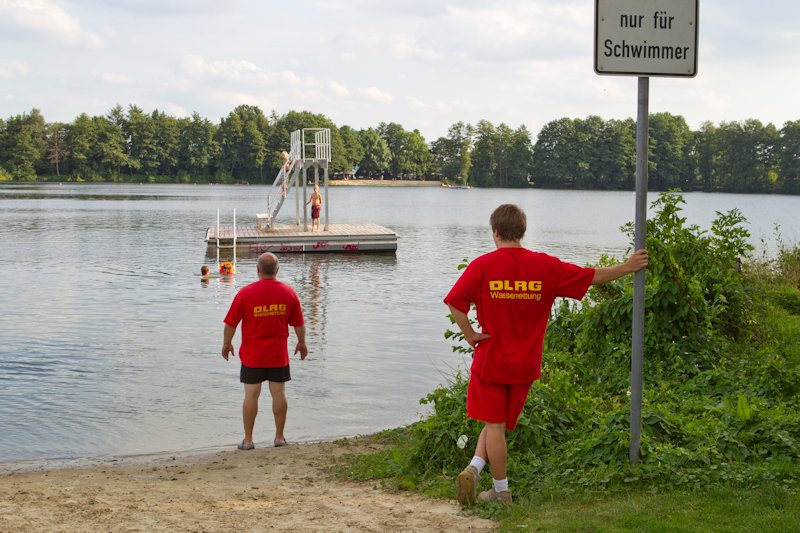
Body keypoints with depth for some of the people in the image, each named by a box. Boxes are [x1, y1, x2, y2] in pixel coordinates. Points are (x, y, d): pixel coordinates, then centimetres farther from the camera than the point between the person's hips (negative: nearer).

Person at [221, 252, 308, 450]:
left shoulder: (245, 293, -12)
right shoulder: (289, 292, -4)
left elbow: (231, 323, -5)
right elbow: (299, 323, 6)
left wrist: (226, 344, 11)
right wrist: (301, 342, 23)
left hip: (252, 355, -2)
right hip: (279, 355, 2)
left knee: (251, 395, 4)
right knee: (279, 393, 9)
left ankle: (248, 440, 9)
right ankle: (279, 437, 17)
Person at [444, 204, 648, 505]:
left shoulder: (483, 265, -10)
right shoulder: (545, 266, -4)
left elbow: (455, 302, -19)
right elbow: (591, 276, 5)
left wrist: (469, 334, -7)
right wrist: (628, 267, 17)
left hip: (491, 360, -2)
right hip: (525, 364, 2)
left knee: (495, 425, 7)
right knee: (498, 422, 15)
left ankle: (501, 491, 7)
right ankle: (474, 470, 3)